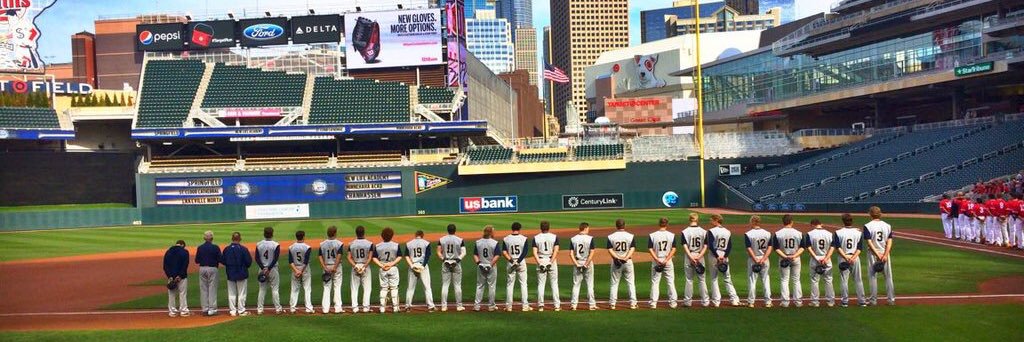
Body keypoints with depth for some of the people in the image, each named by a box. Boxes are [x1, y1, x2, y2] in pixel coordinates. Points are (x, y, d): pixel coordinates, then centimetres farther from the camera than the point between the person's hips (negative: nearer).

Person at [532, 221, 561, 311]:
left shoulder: (536, 238, 0)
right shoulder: (554, 237, -2)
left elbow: (534, 252, -8)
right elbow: (556, 251, -12)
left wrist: (539, 263, -11)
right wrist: (551, 262, -14)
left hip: (540, 261, 1)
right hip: (551, 260, -1)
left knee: (541, 284, 6)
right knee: (554, 283, 6)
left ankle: (540, 305, 3)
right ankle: (557, 305, 4)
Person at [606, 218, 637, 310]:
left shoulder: (611, 237, -1)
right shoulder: (630, 236, 0)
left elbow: (610, 250, -10)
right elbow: (632, 249, -11)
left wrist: (618, 258, -16)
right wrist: (625, 258, -19)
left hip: (615, 262, 0)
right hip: (628, 261, 0)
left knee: (614, 283, 8)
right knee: (631, 283, 8)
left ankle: (612, 303, 5)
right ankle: (633, 303, 6)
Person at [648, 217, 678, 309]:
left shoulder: (652, 235, -4)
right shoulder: (672, 235, -3)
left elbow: (650, 249, -8)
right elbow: (673, 249, -8)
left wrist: (657, 260, -11)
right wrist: (666, 260, -11)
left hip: (656, 261, 0)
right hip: (668, 262, 0)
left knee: (655, 282, 6)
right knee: (671, 282, 10)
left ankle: (653, 303, 3)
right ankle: (672, 302, 11)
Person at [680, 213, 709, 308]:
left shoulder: (685, 232, -5)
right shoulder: (704, 232, 0)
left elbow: (685, 247, -13)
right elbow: (705, 247, -5)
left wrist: (691, 258, -15)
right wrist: (699, 257, -11)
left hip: (689, 257, -1)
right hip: (700, 258, 1)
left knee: (689, 280, 7)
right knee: (702, 280, 9)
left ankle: (688, 301, 9)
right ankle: (705, 301, 11)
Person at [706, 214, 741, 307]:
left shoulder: (711, 231, -9)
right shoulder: (728, 232, 7)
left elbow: (710, 246, -16)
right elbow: (730, 246, 2)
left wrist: (717, 256, -13)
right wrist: (724, 256, -5)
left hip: (714, 256, -4)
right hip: (724, 256, 4)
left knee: (714, 279, 3)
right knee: (727, 279, 10)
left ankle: (716, 301, 2)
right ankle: (734, 299, 4)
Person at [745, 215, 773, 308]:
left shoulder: (748, 234, -9)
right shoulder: (767, 233, 2)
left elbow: (749, 249, -15)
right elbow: (770, 248, -6)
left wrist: (756, 260, -16)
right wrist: (763, 259, -13)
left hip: (752, 259, -3)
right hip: (765, 259, 3)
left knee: (752, 281, 5)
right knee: (766, 280, 10)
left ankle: (751, 302, 9)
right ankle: (768, 302, 11)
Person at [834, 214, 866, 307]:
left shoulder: (838, 232, -5)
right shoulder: (859, 232, 1)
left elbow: (837, 247, -11)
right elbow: (860, 248, -5)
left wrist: (845, 257, -13)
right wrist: (853, 257, -11)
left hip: (842, 259, -2)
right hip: (855, 259, 2)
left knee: (843, 280, 4)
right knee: (858, 280, 10)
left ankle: (845, 301, 5)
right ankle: (862, 301, 12)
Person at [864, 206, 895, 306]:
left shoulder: (868, 226, -7)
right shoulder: (887, 226, 3)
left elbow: (869, 242, -14)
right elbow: (889, 241, -4)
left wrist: (878, 255, -14)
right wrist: (885, 255, -10)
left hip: (873, 254, -3)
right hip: (885, 253, 3)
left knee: (873, 277, 4)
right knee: (888, 277, 10)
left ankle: (874, 300, 5)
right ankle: (891, 299, 11)